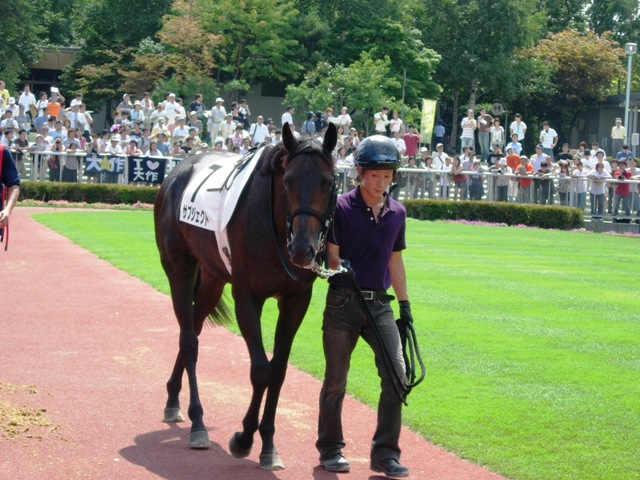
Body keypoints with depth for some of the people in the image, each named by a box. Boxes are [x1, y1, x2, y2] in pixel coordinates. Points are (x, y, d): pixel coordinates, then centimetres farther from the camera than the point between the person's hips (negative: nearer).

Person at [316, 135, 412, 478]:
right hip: (343, 302, -4)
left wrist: (405, 304, 15)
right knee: (336, 381, 6)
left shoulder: (397, 213, 9)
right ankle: (330, 449, 21)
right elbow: (331, 256, -8)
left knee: (396, 375, -8)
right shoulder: (341, 207, -7)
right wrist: (340, 269, -31)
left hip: (380, 304, 4)